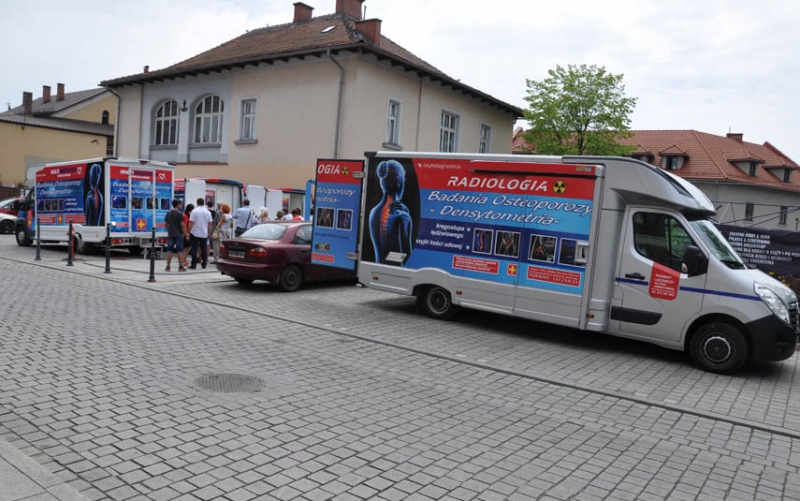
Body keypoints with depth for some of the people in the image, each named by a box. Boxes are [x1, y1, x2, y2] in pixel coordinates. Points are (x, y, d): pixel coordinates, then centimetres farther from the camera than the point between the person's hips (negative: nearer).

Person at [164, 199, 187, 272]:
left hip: (170, 234, 5)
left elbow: (165, 224, 11)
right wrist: (185, 233, -3)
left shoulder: (168, 213, 7)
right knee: (180, 250, 0)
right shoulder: (180, 213, -11)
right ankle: (180, 267, 1)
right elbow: (182, 224, -13)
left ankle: (168, 267, 9)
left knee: (169, 250, 7)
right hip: (179, 234, -5)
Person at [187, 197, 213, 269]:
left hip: (195, 233, -3)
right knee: (204, 249, 9)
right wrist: (209, 232, 15)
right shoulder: (208, 212, 3)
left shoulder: (194, 211, -9)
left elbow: (191, 223, -10)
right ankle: (204, 264, 11)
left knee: (194, 249, -1)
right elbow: (210, 224, 5)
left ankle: (193, 265, -1)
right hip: (204, 234, 3)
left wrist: (189, 232, -2)